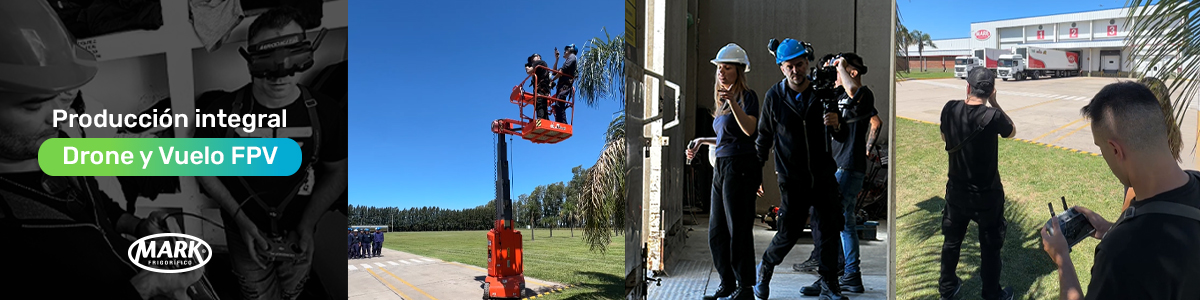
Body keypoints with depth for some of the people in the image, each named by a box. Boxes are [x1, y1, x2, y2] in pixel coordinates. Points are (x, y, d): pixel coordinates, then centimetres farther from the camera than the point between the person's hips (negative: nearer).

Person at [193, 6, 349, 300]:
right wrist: (240, 219, -17)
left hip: (297, 233, 1)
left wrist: (308, 224, -14)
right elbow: (204, 168, -6)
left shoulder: (325, 113, -20)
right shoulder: (222, 113, -22)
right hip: (246, 232, -1)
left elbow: (337, 172, -5)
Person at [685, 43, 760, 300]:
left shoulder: (747, 96, -6)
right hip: (721, 168, 9)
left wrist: (732, 101, -31)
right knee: (716, 231, 11)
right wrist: (702, 141, 19)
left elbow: (749, 129, -23)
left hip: (741, 168, -9)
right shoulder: (722, 100, 19)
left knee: (738, 229, -4)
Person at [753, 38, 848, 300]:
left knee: (829, 231, 4)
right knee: (789, 232, 0)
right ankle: (765, 268, 28)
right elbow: (764, 137, 7)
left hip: (823, 175, 2)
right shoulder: (774, 96, -1)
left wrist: (836, 124, -14)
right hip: (792, 178, -2)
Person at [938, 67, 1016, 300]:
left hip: (956, 190, 4)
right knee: (990, 246, 13)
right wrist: (994, 103, 1)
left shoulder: (950, 109, -11)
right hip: (986, 194, -4)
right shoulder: (992, 116, -22)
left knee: (951, 240, 19)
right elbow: (1012, 132, 2)